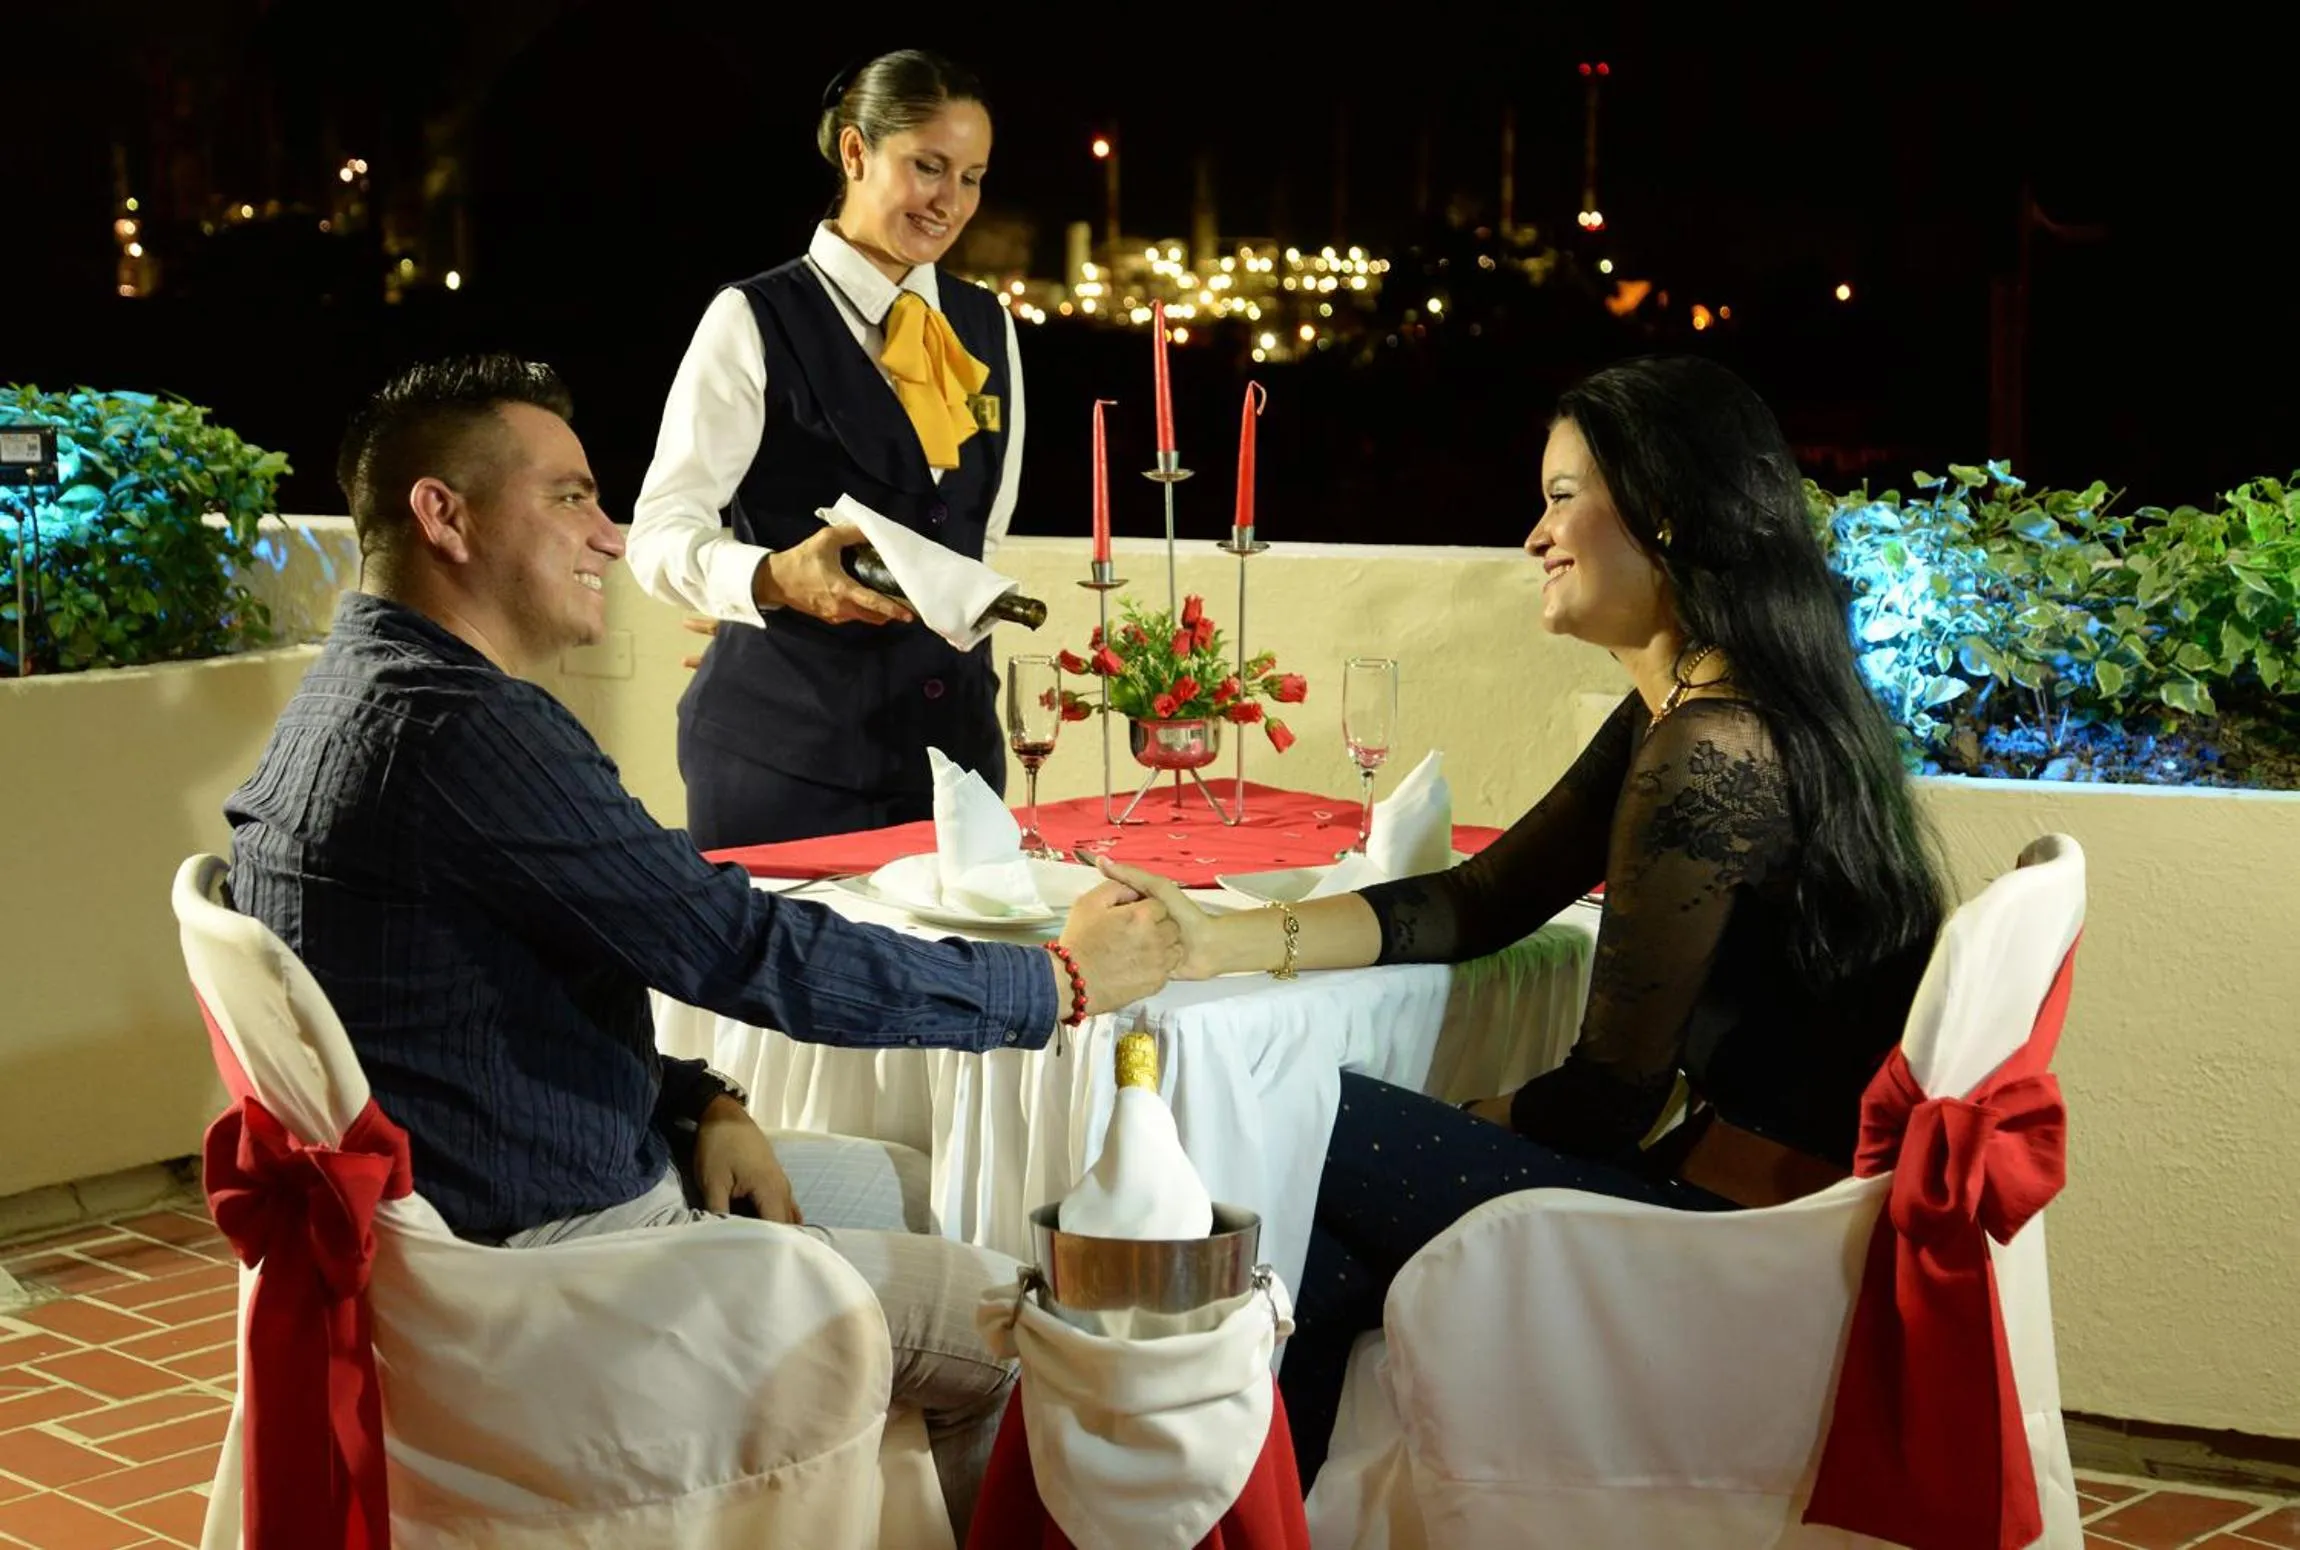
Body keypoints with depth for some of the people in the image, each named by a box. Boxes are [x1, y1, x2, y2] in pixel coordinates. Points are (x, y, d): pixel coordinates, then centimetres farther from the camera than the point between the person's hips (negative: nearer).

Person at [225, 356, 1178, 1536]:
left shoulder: (345, 704, 9)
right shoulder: (460, 727, -24)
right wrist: (1061, 983, -12)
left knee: (877, 1177, 23)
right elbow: (756, 952, -23)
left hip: (441, 1226, 11)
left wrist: (698, 1104, 1)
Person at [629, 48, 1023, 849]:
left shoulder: (987, 326, 9)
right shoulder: (755, 321, -8)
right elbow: (662, 534, -14)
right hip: (787, 746, -5)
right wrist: (777, 578, -31)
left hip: (953, 730, 5)